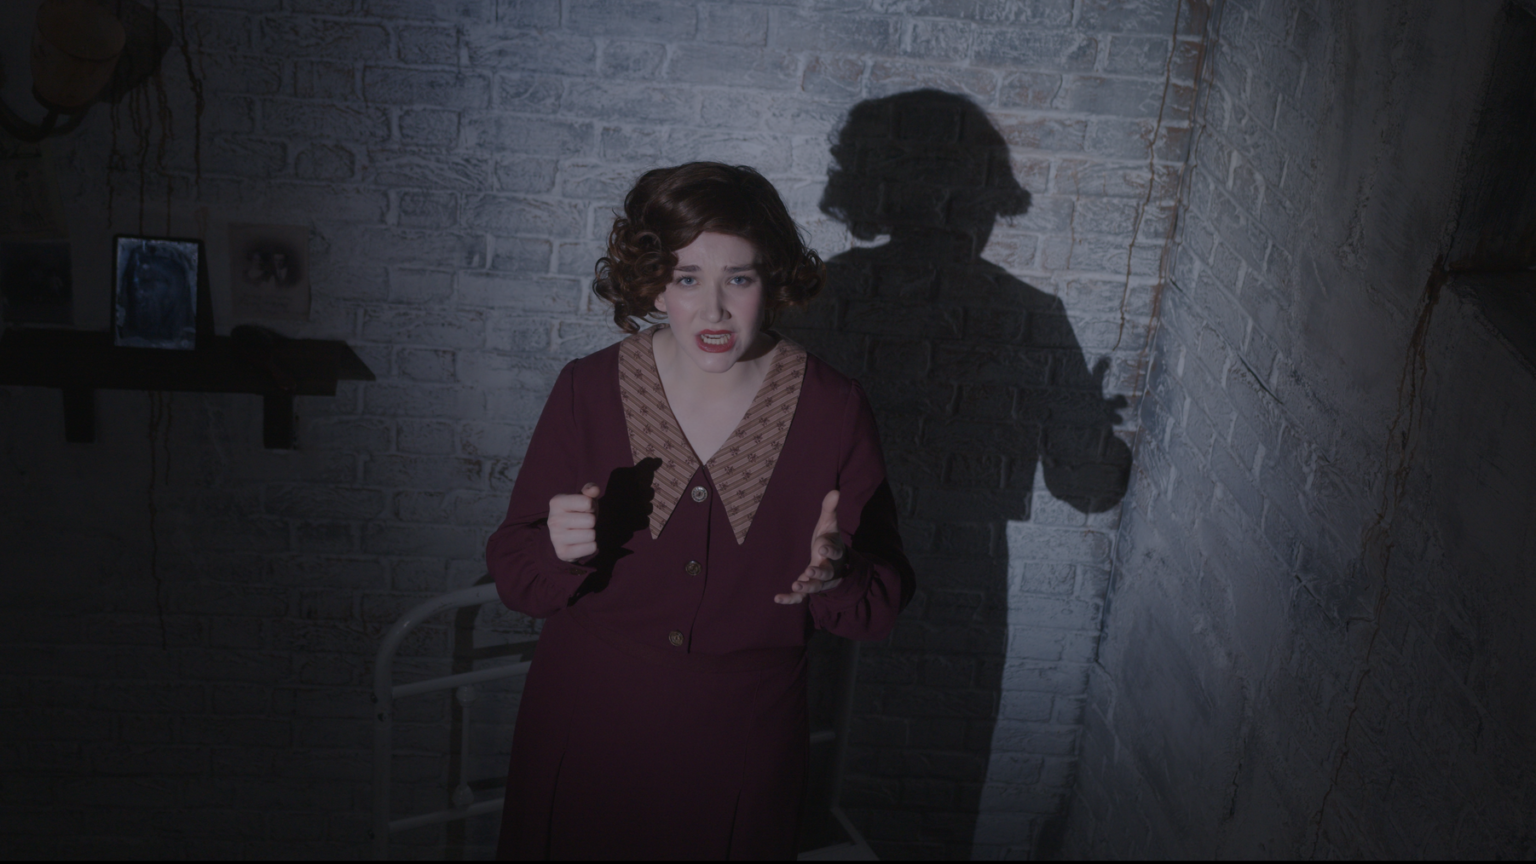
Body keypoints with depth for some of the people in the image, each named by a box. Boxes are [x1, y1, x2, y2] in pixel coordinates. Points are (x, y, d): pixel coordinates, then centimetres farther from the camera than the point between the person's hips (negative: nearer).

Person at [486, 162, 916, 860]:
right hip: (586, 738, 1)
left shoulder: (834, 412, -11)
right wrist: (559, 551, -27)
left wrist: (836, 578, -27)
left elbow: (883, 606, -6)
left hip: (742, 750, 0)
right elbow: (514, 577, -6)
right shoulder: (587, 391, -10)